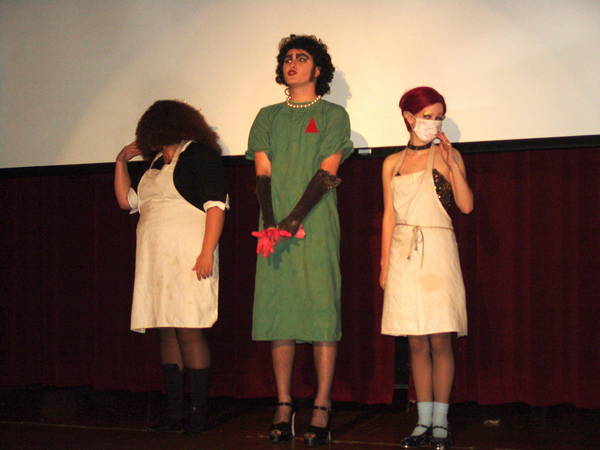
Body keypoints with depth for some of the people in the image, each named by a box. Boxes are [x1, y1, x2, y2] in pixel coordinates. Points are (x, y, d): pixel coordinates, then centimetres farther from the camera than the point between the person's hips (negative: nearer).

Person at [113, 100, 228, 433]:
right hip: (156, 260, 8)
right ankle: (175, 411, 7)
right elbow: (126, 200, 25)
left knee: (188, 330, -10)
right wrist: (121, 162, 18)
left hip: (188, 258, -8)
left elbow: (216, 206, -11)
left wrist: (207, 253, -20)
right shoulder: (154, 164, 22)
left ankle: (199, 412, -6)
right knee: (167, 332, 4)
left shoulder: (200, 154, -2)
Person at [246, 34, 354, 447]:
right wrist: (271, 224, -10)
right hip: (276, 227, 3)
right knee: (278, 312, 0)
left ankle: (322, 410, -5)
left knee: (322, 311, -7)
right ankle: (284, 408, 5)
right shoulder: (268, 117, 17)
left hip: (316, 227, -3)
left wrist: (292, 221, -15)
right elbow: (263, 174, 7)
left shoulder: (333, 115, 7)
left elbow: (326, 175, -4)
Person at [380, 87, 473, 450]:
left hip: (437, 254, -2)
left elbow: (466, 205, -7)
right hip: (404, 255, 2)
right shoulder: (393, 163, 11)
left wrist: (452, 164, -14)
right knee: (417, 342, 4)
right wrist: (384, 265, 8)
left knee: (440, 340, -4)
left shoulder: (448, 155, 4)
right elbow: (389, 215, 12)